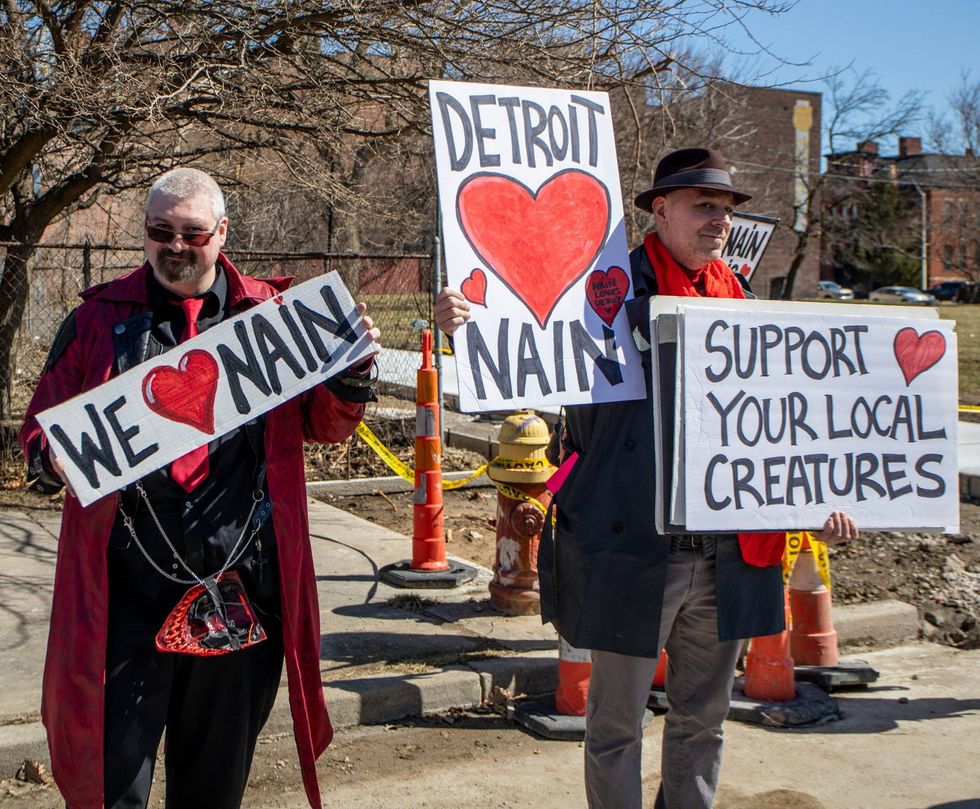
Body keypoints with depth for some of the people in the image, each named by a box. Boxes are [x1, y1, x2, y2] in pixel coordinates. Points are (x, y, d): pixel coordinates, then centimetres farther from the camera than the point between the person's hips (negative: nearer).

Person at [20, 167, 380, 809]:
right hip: (127, 595, -1)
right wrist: (58, 459, -14)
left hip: (242, 593, 1)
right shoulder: (100, 317, 7)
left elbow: (326, 425, 12)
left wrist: (353, 370, -8)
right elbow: (40, 432, 9)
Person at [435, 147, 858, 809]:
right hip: (633, 550, -5)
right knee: (617, 723, 8)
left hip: (728, 557, 6)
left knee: (704, 717, 20)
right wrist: (468, 327, -34)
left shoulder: (741, 301, 10)